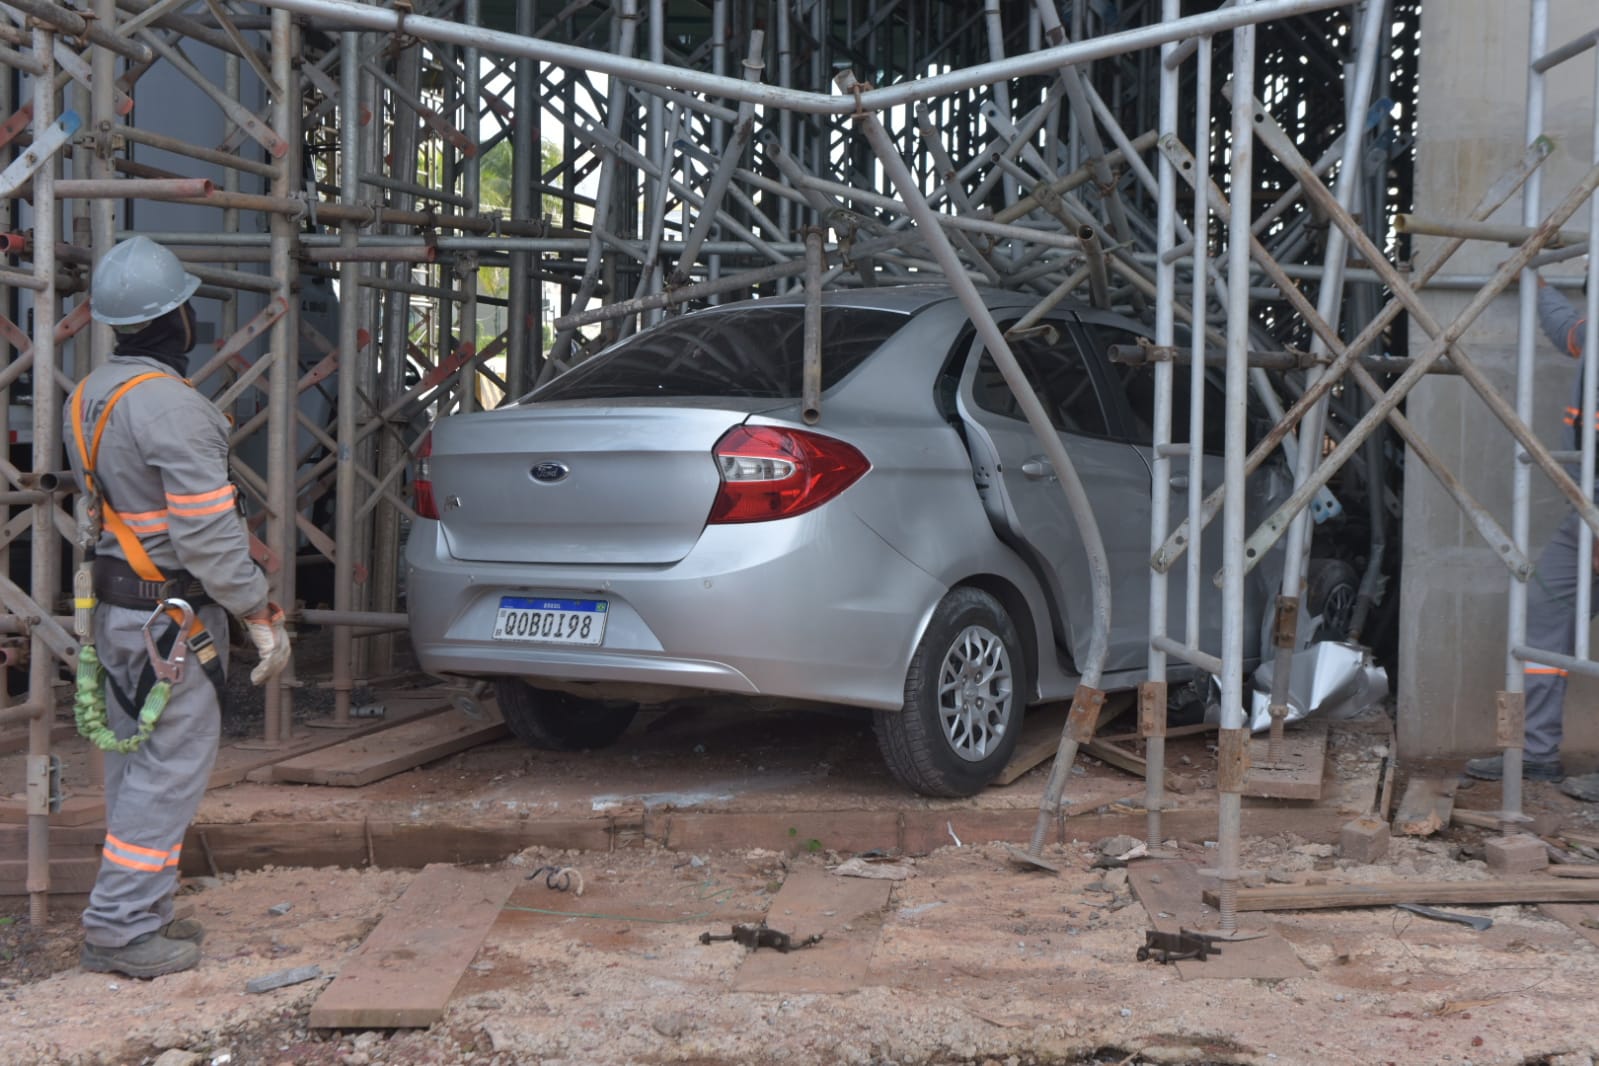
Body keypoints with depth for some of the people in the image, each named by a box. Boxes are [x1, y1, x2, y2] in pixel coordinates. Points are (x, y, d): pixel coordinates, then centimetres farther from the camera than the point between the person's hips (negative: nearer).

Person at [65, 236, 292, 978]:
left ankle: (138, 911, 25)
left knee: (135, 764, 16)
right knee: (171, 768, -2)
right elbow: (207, 534, -23)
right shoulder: (171, 407, -21)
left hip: (115, 604, 10)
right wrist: (260, 615, -16)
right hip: (172, 617, -10)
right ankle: (120, 929, 2)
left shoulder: (87, 398, 9)